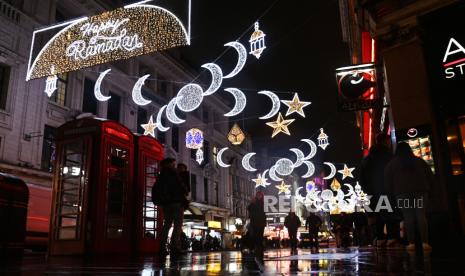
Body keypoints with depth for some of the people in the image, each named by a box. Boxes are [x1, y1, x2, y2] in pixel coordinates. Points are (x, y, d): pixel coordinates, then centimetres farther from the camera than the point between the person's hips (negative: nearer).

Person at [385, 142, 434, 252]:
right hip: (420, 190, 2)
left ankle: (411, 243, -6)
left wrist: (393, 190, 7)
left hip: (402, 192, -2)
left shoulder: (392, 163, 7)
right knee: (421, 216, 0)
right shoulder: (419, 161, 15)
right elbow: (430, 176, 13)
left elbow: (387, 178, 0)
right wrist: (428, 188, 17)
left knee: (408, 217, -3)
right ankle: (425, 242, -6)